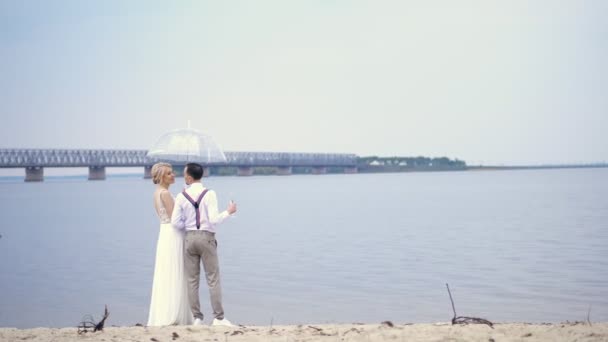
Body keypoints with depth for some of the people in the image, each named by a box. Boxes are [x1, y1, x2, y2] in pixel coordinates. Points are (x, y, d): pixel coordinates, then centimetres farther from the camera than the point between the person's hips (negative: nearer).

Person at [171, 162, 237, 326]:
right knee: (213, 279, 2)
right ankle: (218, 318, -1)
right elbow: (214, 220, -18)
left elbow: (175, 222, -3)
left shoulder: (181, 197, -3)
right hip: (206, 239, -2)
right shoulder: (209, 194, -10)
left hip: (189, 238, 2)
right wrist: (229, 212, -1)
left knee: (192, 281, 7)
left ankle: (197, 318, 7)